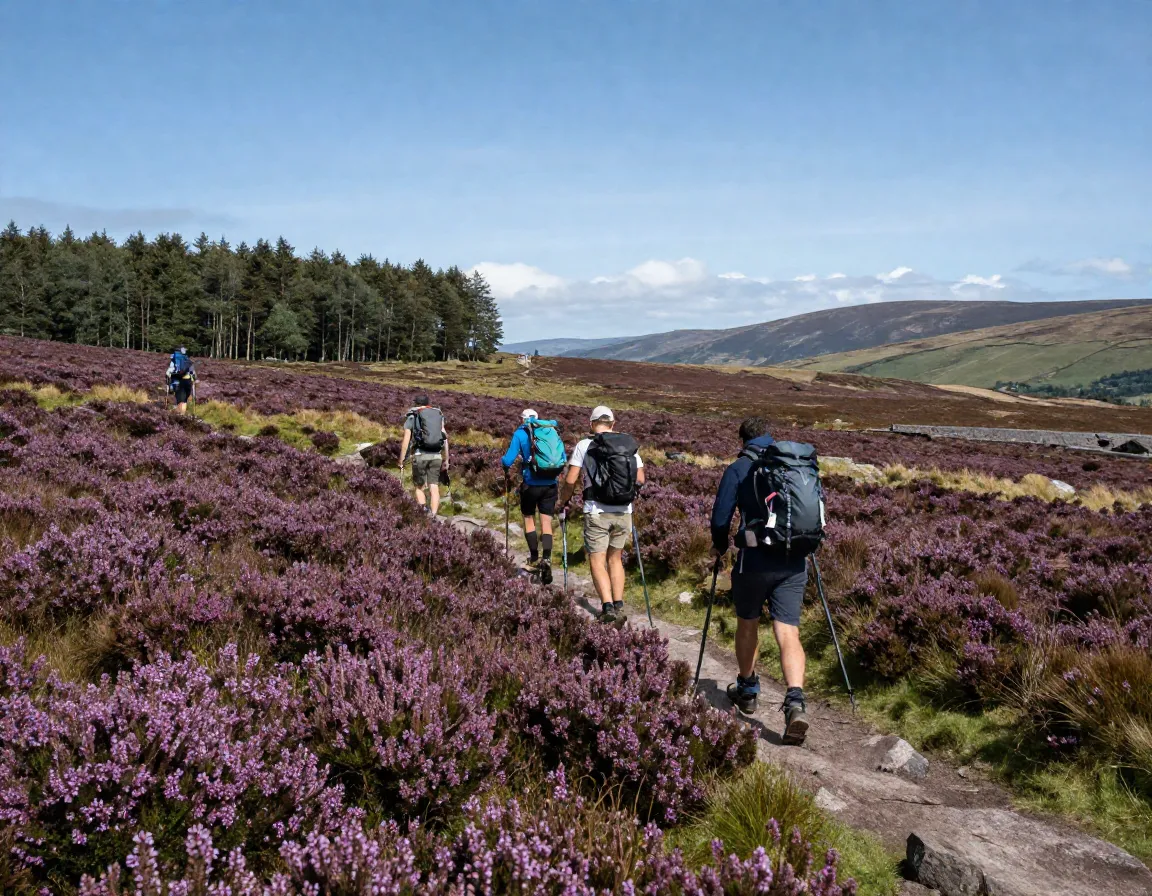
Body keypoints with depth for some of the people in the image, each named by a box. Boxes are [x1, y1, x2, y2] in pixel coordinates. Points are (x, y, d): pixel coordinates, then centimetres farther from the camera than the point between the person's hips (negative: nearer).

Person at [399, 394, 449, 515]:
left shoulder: (411, 417, 6)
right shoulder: (438, 416, 15)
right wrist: (446, 460, 15)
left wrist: (401, 461, 4)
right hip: (436, 456, 2)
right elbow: (445, 439, 10)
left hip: (420, 455, -2)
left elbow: (405, 441, -1)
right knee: (434, 488, 1)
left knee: (419, 487, 12)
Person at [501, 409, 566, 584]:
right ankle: (546, 558, -12)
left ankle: (534, 559, 20)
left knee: (529, 519, 16)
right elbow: (563, 457, 12)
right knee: (546, 523, 6)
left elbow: (508, 460, -8)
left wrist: (503, 462, 14)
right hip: (550, 484, 3)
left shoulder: (520, 433, -3)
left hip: (531, 484, -3)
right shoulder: (552, 430, 7)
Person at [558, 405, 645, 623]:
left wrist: (563, 505, 7)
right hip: (623, 513, 4)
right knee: (615, 559, 17)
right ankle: (618, 606, 13)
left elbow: (570, 481, -7)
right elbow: (640, 480, 9)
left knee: (597, 561, 3)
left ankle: (608, 607, -12)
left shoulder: (584, 445, -4)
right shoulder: (630, 445, 6)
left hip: (596, 512, -3)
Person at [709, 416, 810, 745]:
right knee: (788, 633, 0)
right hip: (794, 563, 3)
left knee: (747, 624, 19)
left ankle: (747, 690, 36)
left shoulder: (738, 469, -3)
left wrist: (720, 547, 15)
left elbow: (720, 517, -4)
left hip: (755, 560, -2)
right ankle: (795, 703, -19)